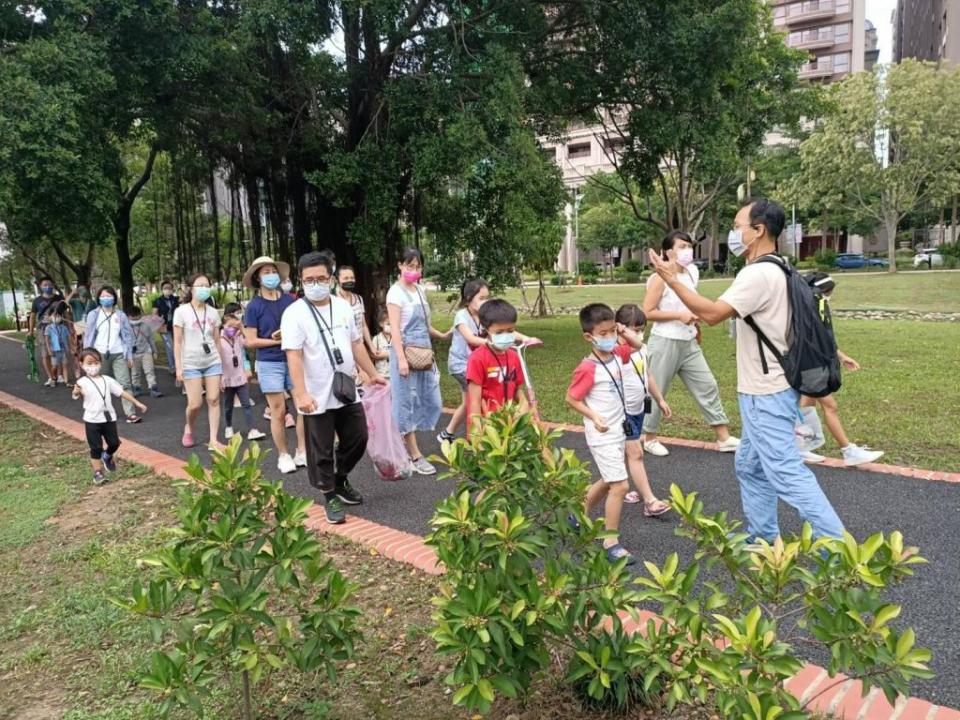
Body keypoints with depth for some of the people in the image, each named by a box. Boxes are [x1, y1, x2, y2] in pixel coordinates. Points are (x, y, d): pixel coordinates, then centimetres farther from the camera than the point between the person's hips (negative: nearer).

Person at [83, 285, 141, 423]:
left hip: (118, 354, 0)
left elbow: (128, 335, 8)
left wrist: (129, 355, 5)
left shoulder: (121, 315, 6)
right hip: (99, 354, 0)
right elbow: (88, 336, 6)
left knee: (125, 383, -8)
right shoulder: (93, 315, 4)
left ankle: (130, 413, -9)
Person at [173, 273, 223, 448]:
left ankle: (214, 439, 4)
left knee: (214, 400, -2)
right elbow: (177, 342, -5)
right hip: (191, 364, -3)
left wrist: (221, 364, 11)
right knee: (195, 404, -4)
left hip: (213, 362, 3)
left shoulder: (213, 312, 5)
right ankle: (188, 428, 27)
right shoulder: (181, 311, -6)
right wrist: (178, 367, -9)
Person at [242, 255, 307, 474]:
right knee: (278, 412, 2)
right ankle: (283, 456, 16)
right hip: (269, 363, -3)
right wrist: (278, 340, -13)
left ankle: (302, 453, 15)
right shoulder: (253, 307, -3)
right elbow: (251, 341, -5)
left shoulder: (289, 301, 6)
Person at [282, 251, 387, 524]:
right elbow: (294, 356, -18)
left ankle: (341, 481, 38)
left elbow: (356, 344, 15)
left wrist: (373, 373, 18)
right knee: (321, 451, 5)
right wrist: (300, 394, -25)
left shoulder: (343, 306, 6)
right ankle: (330, 496, 23)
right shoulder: (295, 313, -12)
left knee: (357, 440, 15)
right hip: (317, 397, -5)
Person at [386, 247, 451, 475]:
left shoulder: (419, 290, 14)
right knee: (408, 402, 1)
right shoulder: (396, 292, -9)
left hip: (424, 354, 8)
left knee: (432, 402, 9)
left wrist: (442, 336, 25)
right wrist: (401, 359, -22)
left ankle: (401, 439, 24)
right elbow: (395, 329, -15)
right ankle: (415, 456, 8)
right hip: (407, 353, -8)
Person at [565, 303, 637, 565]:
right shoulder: (588, 368, -22)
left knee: (608, 481, 22)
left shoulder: (617, 357, 1)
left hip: (619, 430, 9)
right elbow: (571, 398, -16)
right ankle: (611, 542, 4)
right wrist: (594, 418, -23)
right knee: (620, 486, -9)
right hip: (602, 435, -9)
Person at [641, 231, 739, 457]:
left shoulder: (692, 272, 7)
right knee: (656, 392, 4)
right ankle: (649, 438, 21)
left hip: (689, 343, 7)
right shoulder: (660, 278, -15)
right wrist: (679, 315, -21)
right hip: (665, 343, -7)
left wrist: (695, 325, 18)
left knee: (708, 386, 7)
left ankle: (724, 438, 14)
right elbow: (647, 312, -16)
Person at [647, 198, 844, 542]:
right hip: (767, 391, 11)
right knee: (750, 466, 19)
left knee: (787, 474, -7)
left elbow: (712, 313, -26)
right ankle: (762, 537, 29)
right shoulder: (777, 270, 13)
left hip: (766, 396, -11)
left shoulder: (758, 274, -20)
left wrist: (672, 278, -18)